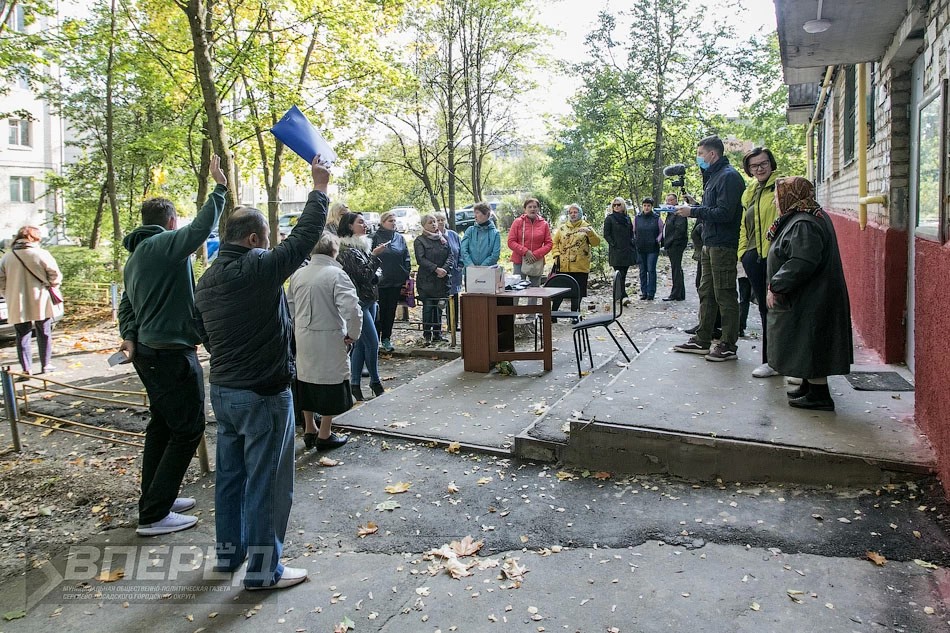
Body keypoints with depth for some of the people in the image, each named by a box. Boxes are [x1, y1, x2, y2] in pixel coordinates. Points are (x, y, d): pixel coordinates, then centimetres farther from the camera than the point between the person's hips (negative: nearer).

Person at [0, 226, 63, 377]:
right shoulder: (42, 254, -10)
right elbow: (55, 274, -10)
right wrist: (52, 287, 8)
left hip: (18, 305, 2)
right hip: (41, 303, -2)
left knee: (23, 336, 7)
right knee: (44, 334, 12)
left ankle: (26, 370, 5)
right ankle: (46, 365, 19)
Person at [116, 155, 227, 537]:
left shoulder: (136, 256, 16)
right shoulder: (165, 244, -15)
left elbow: (127, 304, 19)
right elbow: (201, 228, -29)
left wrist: (129, 336, 7)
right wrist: (219, 188, -22)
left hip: (148, 352, 10)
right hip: (173, 354, -10)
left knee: (162, 424, 20)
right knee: (187, 430, -2)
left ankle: (155, 498, 31)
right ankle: (154, 515, 2)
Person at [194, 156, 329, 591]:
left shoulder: (206, 280, 8)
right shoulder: (259, 269, -20)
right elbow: (305, 236, -15)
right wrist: (319, 188, -3)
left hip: (222, 391, 9)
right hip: (264, 395, -9)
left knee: (229, 473, 20)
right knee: (267, 481, 2)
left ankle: (228, 551, 34)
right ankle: (263, 569, 13)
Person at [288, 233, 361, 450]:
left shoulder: (298, 274, 3)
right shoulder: (336, 274, -16)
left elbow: (290, 306, 12)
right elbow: (352, 308, -25)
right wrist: (352, 334, -11)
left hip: (303, 339, 6)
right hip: (329, 340, -6)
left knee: (307, 382, 18)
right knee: (330, 385, 7)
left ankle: (309, 430, 31)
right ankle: (324, 435, 15)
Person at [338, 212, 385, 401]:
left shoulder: (360, 247, 14)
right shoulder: (347, 250, -13)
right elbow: (364, 274, -19)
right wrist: (374, 255, -14)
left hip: (369, 300, 9)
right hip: (358, 301, -9)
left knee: (361, 344, 10)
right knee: (372, 343, -4)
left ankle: (355, 384, 17)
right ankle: (375, 381, 12)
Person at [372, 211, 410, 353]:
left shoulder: (400, 238, 11)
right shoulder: (376, 237, -2)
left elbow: (406, 259, 11)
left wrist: (406, 277, 6)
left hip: (396, 282, 4)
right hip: (380, 281, -4)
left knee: (391, 311, 10)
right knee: (379, 311, 0)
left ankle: (386, 339, 19)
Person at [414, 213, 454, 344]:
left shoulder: (444, 239, 14)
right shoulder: (420, 241, 0)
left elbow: (450, 256, 8)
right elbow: (421, 259, -10)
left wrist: (445, 269, -10)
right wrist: (436, 269, -19)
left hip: (442, 279, 4)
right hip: (426, 280, -4)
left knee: (438, 308, 8)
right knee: (428, 308, -2)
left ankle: (437, 335, 16)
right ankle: (427, 336, 5)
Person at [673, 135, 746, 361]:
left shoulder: (728, 176, -13)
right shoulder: (714, 176, 19)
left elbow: (724, 213, -21)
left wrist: (693, 211, -16)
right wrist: (693, 205, 4)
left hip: (723, 246, -10)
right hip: (710, 245, 10)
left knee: (725, 296, -5)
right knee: (706, 293, 14)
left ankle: (728, 346, 2)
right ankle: (702, 340, 22)